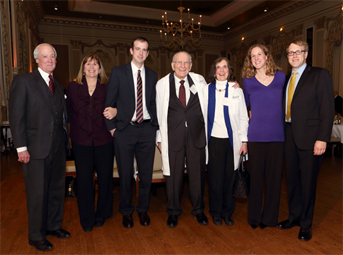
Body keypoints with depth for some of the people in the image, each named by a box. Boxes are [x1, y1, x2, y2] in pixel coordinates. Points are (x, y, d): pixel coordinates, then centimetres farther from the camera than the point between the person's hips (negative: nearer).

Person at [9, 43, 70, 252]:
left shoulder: (58, 86, 15)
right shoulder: (23, 81, -3)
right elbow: (16, 115, -8)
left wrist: (66, 140, 6)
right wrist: (21, 147, -13)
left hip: (58, 147, 6)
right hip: (36, 148, -5)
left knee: (57, 189, 15)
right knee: (38, 193, 4)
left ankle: (54, 226, 33)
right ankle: (36, 236, 22)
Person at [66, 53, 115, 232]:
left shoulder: (107, 88, 5)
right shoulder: (73, 87, 7)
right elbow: (68, 111, 7)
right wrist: (75, 129, -1)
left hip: (104, 140, 0)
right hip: (81, 141, 0)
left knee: (105, 177, 8)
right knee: (84, 180, 5)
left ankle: (101, 214, 30)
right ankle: (87, 219, 24)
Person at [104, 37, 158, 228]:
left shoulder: (152, 75, 11)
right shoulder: (118, 72, 2)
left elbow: (154, 103, 13)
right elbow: (110, 102, 1)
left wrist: (154, 125, 5)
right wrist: (112, 127, -5)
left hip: (147, 129, 2)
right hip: (124, 129, -2)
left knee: (146, 173, 9)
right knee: (125, 174, 8)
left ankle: (143, 209, 29)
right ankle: (126, 211, 28)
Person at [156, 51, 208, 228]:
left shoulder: (199, 81, 6)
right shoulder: (162, 84, 3)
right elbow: (158, 112, 4)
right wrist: (159, 138, 3)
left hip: (196, 135, 2)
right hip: (173, 137, -1)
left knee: (197, 173, 10)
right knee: (173, 174, 7)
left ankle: (198, 210, 31)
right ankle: (173, 212, 27)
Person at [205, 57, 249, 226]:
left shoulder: (237, 90, 7)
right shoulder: (207, 90, 5)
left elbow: (243, 117, 6)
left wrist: (244, 140, 1)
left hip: (232, 141, 1)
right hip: (214, 140, -1)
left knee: (229, 177, 6)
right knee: (215, 178, 5)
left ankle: (227, 212, 25)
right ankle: (216, 213, 24)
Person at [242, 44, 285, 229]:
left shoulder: (281, 76, 7)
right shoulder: (248, 80, 5)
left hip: (277, 134, 1)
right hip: (256, 135, -1)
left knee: (274, 176, 7)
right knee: (255, 175, 4)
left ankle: (269, 216, 24)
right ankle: (254, 216, 21)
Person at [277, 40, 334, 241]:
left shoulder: (320, 75, -2)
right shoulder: (286, 79, 15)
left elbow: (327, 109, -9)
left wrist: (322, 139, -16)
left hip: (309, 138, -5)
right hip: (290, 137, 5)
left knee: (308, 181, 5)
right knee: (292, 178, 14)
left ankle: (306, 224, 23)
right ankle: (294, 216, 32)